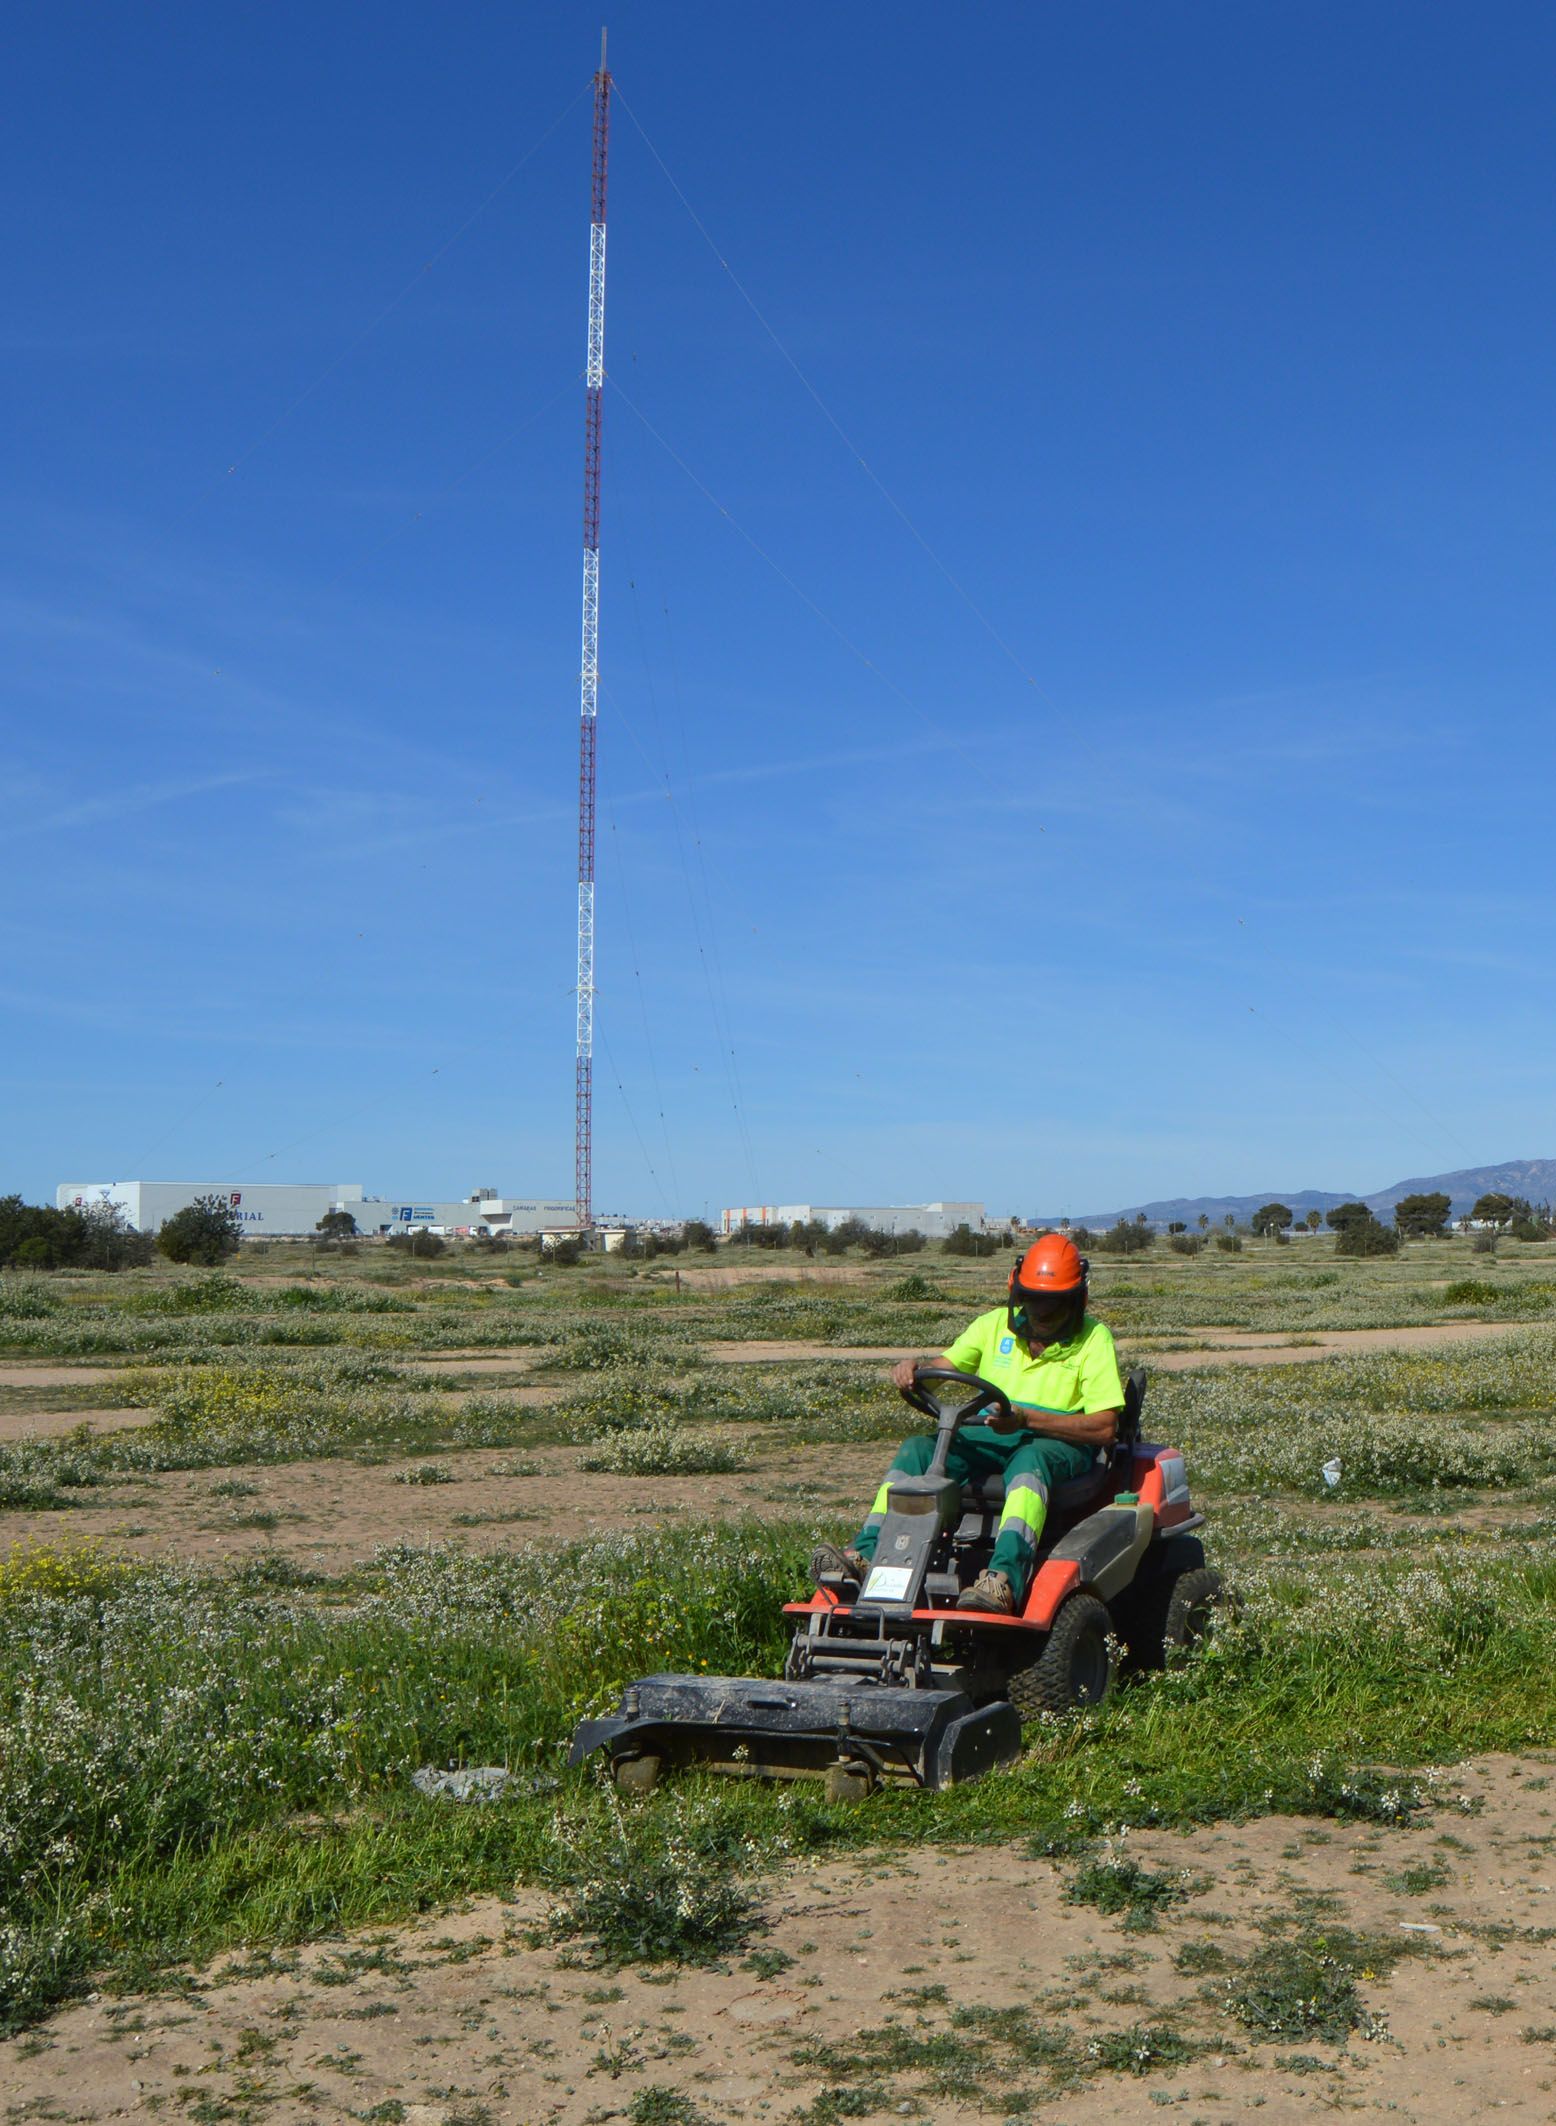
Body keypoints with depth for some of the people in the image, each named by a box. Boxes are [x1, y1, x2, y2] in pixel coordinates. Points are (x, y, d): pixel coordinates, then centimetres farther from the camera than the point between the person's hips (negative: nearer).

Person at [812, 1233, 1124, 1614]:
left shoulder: (1094, 1338, -3)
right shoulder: (995, 1325, 11)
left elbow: (1105, 1428, -13)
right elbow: (945, 1365, 9)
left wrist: (1027, 1418, -24)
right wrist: (914, 1366, -17)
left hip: (1062, 1443, -5)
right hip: (989, 1438, 5)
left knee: (1030, 1459, -40)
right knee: (918, 1448, -19)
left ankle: (1003, 1582, -58)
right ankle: (866, 1554, -30)